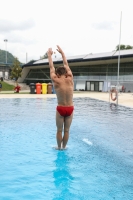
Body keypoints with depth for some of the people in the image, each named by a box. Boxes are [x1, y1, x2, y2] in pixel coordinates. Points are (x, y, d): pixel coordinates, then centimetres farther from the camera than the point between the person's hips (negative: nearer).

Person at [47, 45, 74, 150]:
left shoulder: (56, 81, -10)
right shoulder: (70, 79, -4)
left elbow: (51, 67, 2)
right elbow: (66, 65, 8)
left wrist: (49, 55, 16)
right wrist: (62, 53, 19)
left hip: (60, 109, -2)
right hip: (70, 109, 2)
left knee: (59, 130, 12)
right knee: (67, 130, 13)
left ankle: (59, 147, 22)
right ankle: (64, 147, 25)